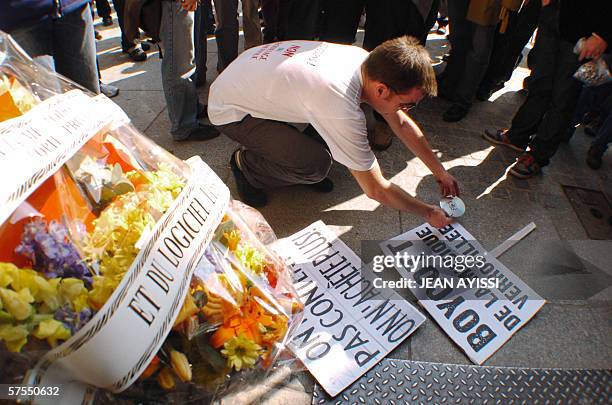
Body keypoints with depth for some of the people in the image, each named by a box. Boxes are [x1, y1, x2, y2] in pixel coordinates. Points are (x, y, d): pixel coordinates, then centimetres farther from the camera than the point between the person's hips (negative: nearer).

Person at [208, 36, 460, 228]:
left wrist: (439, 171, 5)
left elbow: (402, 124, 1)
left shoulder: (367, 60, -12)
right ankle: (246, 165, 3)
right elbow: (375, 190, -25)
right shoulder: (343, 111, -36)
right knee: (316, 165, -23)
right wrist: (428, 212, -11)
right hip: (229, 110, -7)